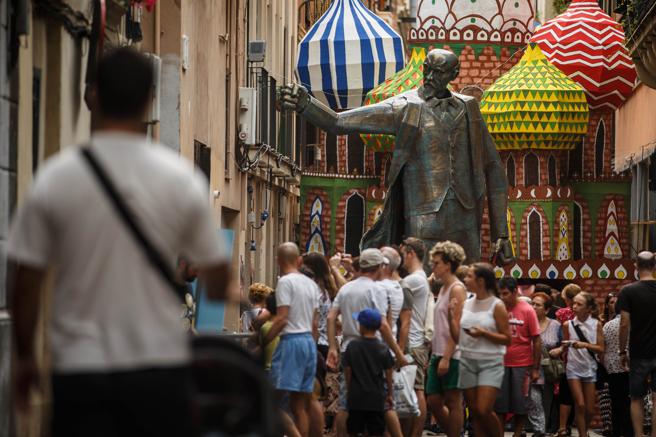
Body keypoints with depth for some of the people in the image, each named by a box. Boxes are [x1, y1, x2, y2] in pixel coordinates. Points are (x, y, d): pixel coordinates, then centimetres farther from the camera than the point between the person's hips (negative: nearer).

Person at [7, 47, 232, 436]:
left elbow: (25, 283, -1)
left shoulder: (54, 178, -5)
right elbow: (217, 280, 5)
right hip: (160, 366, 1)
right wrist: (227, 293, 29)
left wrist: (25, 356, 13)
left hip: (80, 371, -1)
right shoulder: (181, 177, -3)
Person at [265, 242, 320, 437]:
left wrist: (263, 342, -11)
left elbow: (282, 319, -15)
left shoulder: (285, 282, -9)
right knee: (303, 401, 9)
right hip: (309, 340, 8)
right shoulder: (311, 284, 14)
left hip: (291, 340, -8)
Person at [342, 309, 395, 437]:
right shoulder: (383, 349, -4)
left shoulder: (352, 346, -5)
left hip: (356, 396, 0)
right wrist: (390, 394, 12)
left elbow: (347, 371, -2)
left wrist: (348, 390, 11)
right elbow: (388, 375, 0)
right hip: (376, 397, 0)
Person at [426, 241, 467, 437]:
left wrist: (446, 357, -21)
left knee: (453, 402, -3)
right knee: (434, 401, 8)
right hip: (438, 354, 9)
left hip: (451, 356, -9)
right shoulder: (443, 289, 17)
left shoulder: (457, 289, -10)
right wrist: (435, 355, 17)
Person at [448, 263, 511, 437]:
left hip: (491, 363, -5)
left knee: (484, 410, -15)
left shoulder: (496, 306, -5)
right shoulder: (466, 304, 9)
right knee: (475, 413, 5)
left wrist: (484, 333, -19)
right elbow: (457, 338, 9)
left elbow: (507, 339, -6)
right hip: (467, 362, 5)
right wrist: (451, 315, -3)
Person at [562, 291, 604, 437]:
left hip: (590, 368, 1)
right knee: (580, 405, -12)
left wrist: (585, 345, -18)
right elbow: (565, 347, 7)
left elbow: (601, 349, -5)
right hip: (573, 367, -1)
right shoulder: (568, 325, -4)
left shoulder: (596, 324, -4)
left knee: (590, 409, 4)